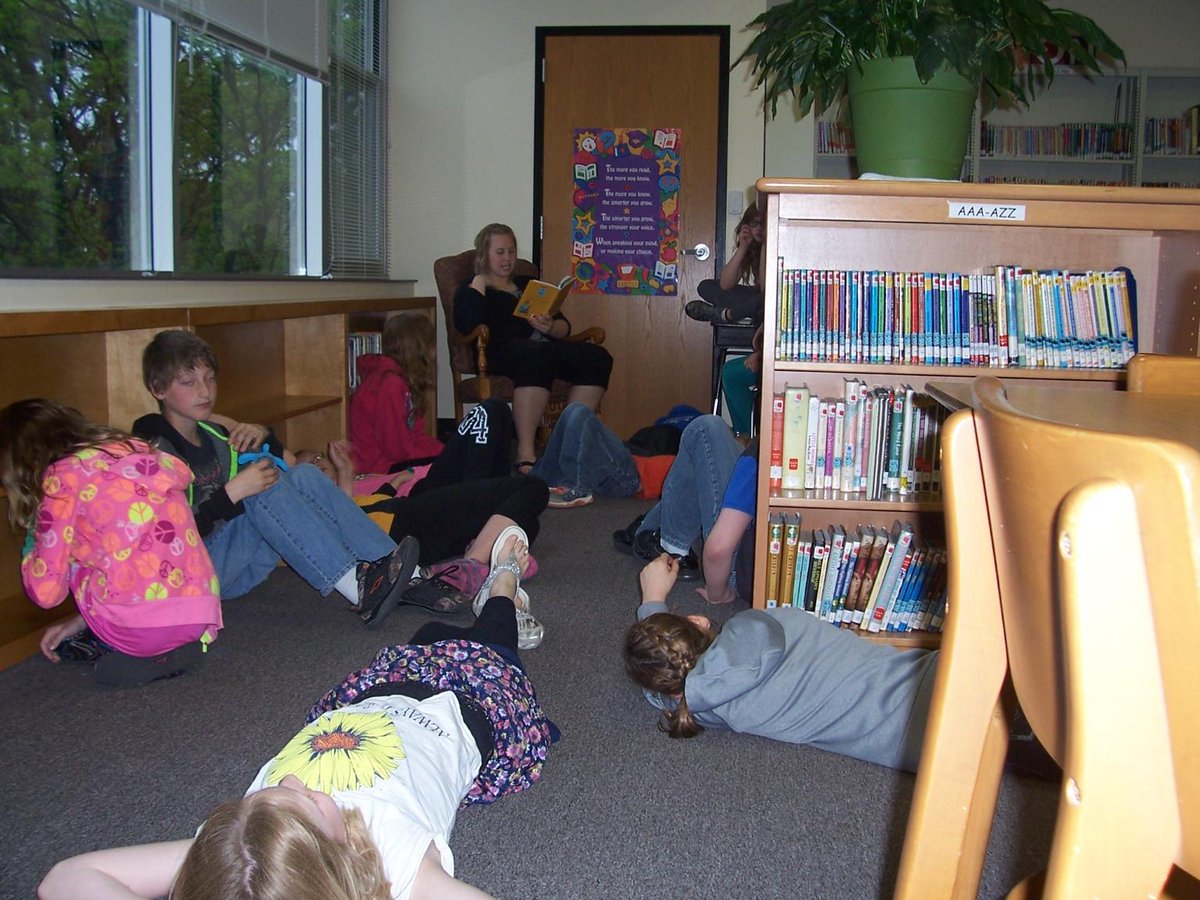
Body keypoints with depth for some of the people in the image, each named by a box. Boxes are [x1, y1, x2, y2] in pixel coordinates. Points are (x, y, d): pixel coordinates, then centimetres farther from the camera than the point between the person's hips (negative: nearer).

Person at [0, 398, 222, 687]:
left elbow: (47, 591, -3)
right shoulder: (134, 449, 15)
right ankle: (167, 651, 10)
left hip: (141, 628, -5)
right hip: (203, 616, 5)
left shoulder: (62, 478, -1)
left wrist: (33, 544, 19)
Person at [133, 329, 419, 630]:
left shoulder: (213, 435, 13)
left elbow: (287, 464, 23)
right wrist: (232, 492, -28)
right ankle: (358, 590, -37)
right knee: (264, 490, -28)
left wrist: (263, 437, 3)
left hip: (242, 565, 8)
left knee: (304, 475, -12)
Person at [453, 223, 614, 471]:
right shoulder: (471, 290, 18)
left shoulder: (526, 285, 33)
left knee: (596, 356, -25)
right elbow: (468, 326, -8)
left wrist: (550, 328, -3)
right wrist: (478, 284, 3)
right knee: (538, 356, -42)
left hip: (546, 347, 6)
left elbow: (564, 326, 21)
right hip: (503, 352, -5)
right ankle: (525, 453, -43)